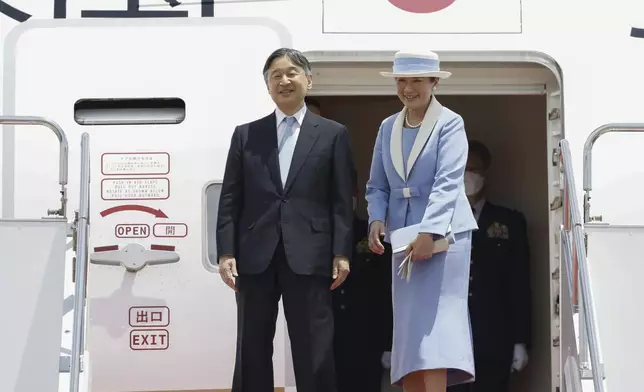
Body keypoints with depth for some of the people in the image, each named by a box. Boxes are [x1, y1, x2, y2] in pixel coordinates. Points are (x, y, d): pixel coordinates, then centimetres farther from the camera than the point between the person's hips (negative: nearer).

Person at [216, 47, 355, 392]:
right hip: (256, 256, 2)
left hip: (309, 256, -2)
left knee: (314, 353, 1)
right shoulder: (245, 135, 12)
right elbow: (230, 200, 8)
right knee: (252, 350, 6)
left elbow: (341, 201, 4)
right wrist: (226, 253, -1)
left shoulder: (333, 134, 9)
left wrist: (341, 254, -4)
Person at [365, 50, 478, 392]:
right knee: (408, 324, 4)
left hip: (443, 234, -5)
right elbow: (377, 186, 12)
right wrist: (377, 219, -8)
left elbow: (447, 182, -14)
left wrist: (428, 231, -25)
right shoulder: (388, 127, 13)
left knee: (432, 320, -11)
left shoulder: (449, 123, -4)